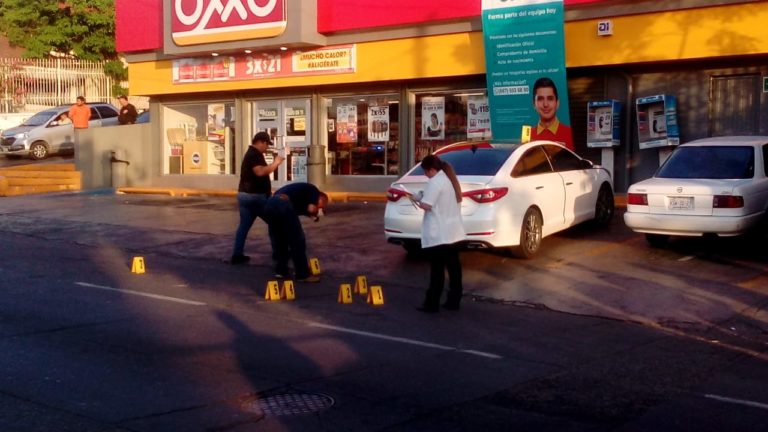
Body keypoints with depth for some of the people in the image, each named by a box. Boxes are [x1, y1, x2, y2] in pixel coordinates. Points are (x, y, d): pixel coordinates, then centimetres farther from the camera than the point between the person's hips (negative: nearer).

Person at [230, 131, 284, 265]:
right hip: (255, 195, -10)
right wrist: (275, 163, -19)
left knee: (244, 225, 8)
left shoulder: (250, 153, 19)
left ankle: (237, 255, 5)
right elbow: (260, 172, -28)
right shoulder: (255, 154, -15)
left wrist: (274, 164, 14)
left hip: (244, 194, 10)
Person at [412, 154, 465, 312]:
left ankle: (432, 304, 1)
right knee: (453, 267, 10)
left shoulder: (435, 182, -16)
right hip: (453, 232, 9)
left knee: (437, 270, -5)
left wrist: (416, 200, -3)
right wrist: (425, 197, 18)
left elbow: (426, 205, -23)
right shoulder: (450, 179, 13)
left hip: (439, 234, -9)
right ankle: (453, 301, 15)